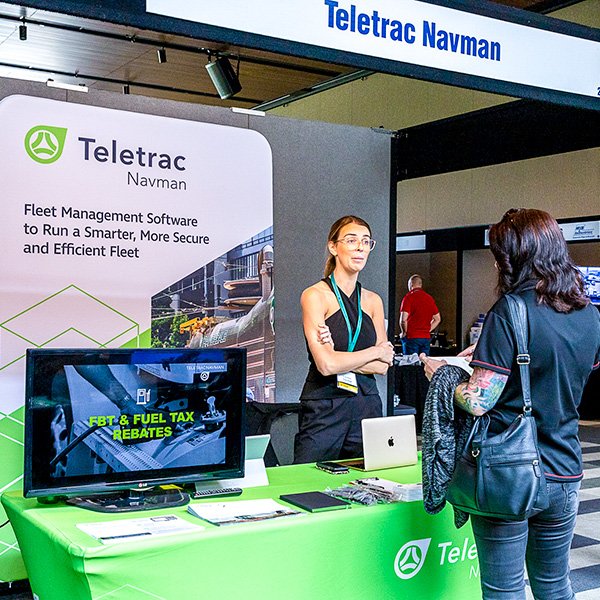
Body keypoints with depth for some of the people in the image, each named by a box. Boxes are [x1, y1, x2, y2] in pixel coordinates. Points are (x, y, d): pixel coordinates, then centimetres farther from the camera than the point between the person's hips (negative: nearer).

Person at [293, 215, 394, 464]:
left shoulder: (373, 300, 10)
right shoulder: (315, 295, -6)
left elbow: (383, 366, 3)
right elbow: (326, 364, -16)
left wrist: (341, 359, -11)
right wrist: (375, 352, -4)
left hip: (367, 405, 5)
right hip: (324, 408, -5)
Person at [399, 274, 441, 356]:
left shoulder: (409, 297, -7)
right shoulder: (429, 298, 10)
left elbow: (403, 319, -16)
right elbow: (437, 319, 15)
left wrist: (404, 332, -2)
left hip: (411, 337, -5)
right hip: (426, 338, 5)